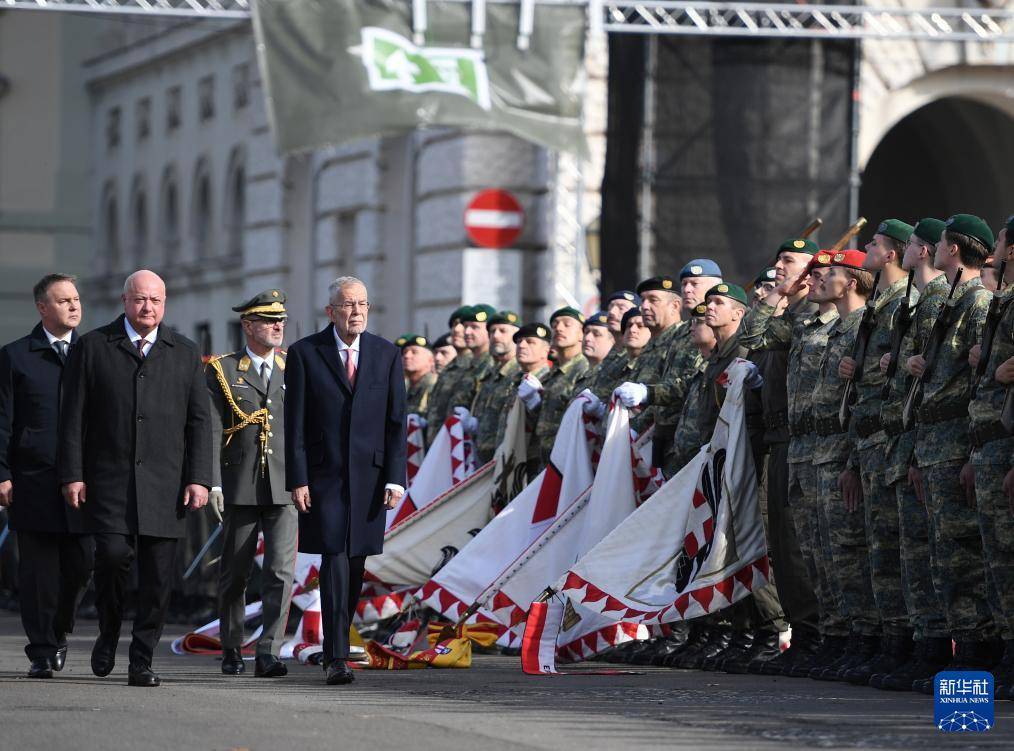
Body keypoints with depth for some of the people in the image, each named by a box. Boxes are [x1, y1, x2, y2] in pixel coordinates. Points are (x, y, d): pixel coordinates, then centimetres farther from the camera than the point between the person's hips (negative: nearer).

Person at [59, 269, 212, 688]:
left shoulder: (185, 354, 12)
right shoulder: (92, 348, 6)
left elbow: (199, 421, 9)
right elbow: (73, 416, 4)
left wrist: (199, 479, -1)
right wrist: (72, 475, -3)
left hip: (165, 483, 2)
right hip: (108, 479, -2)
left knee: (157, 576, -2)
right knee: (113, 555, -16)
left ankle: (142, 662, 7)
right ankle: (109, 633, 9)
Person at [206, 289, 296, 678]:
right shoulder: (223, 371, 4)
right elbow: (211, 430, -2)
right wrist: (212, 482, -11)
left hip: (286, 488, 1)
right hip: (241, 487, -1)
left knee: (281, 572, -10)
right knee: (234, 574, 8)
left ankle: (268, 653, -13)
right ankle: (232, 652, 22)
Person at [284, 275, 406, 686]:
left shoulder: (386, 355, 7)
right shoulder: (304, 353, 0)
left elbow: (396, 421, 5)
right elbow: (294, 422, -2)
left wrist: (395, 478, -3)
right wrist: (297, 480, -8)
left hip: (369, 475, 3)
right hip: (323, 475, -3)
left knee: (355, 565, 6)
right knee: (335, 561, -11)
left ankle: (336, 645, 21)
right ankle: (335, 658, -13)